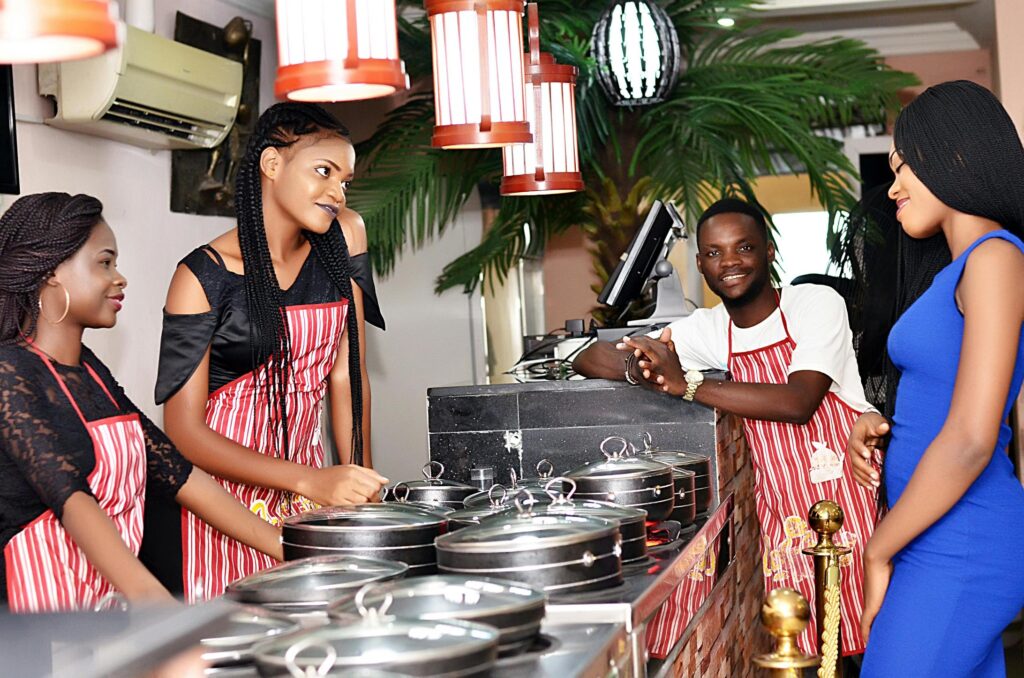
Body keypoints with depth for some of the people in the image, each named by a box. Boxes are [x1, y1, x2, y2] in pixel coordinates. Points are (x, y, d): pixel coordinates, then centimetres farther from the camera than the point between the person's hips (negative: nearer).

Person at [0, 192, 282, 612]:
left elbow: (174, 471, 11)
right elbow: (68, 496, -23)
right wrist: (150, 597, -36)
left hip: (110, 610, 7)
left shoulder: (91, 372, 14)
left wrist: (290, 550, 3)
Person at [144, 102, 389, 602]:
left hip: (308, 493, 5)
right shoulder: (204, 275, -11)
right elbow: (182, 431, -15)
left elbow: (345, 374, 7)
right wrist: (312, 481, -24)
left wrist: (361, 485, -2)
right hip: (218, 499, -4)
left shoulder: (342, 239, 3)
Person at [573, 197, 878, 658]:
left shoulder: (817, 304, -8)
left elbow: (798, 403, -24)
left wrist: (685, 383, -25)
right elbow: (589, 360, 5)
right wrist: (639, 368, -18)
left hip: (852, 498, -3)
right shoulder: (708, 329, 4)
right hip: (783, 515, 3)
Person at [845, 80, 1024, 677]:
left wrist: (878, 553, -12)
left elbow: (971, 441, -21)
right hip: (948, 543, 9)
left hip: (958, 555, -9)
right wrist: (881, 431, 3)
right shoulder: (965, 268, 16)